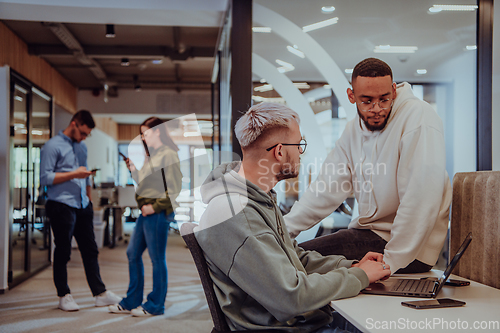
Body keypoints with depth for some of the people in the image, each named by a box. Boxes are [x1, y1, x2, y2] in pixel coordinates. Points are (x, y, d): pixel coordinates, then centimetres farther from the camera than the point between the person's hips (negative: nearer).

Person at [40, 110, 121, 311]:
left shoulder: (82, 147, 18)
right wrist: (73, 174, -15)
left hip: (82, 206, 7)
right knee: (63, 252, 2)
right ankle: (64, 296, 14)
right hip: (61, 206, -7)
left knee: (90, 250, 7)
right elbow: (45, 178, -11)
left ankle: (100, 294, 12)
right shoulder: (52, 146, -5)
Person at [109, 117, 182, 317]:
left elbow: (175, 190, -16)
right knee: (133, 253, 12)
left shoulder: (168, 155, -11)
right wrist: (133, 170, 8)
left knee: (157, 258, -1)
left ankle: (155, 305, 10)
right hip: (146, 213, 10)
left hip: (158, 213, -10)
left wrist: (154, 206, -18)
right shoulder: (151, 156, 18)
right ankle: (132, 302, 22)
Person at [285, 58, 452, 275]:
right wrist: (284, 228, -4)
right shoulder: (354, 129, 9)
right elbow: (328, 189, 7)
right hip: (368, 232, 8)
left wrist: (392, 262, -25)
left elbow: (422, 201, -25)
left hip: (410, 249, -7)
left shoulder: (419, 117, -17)